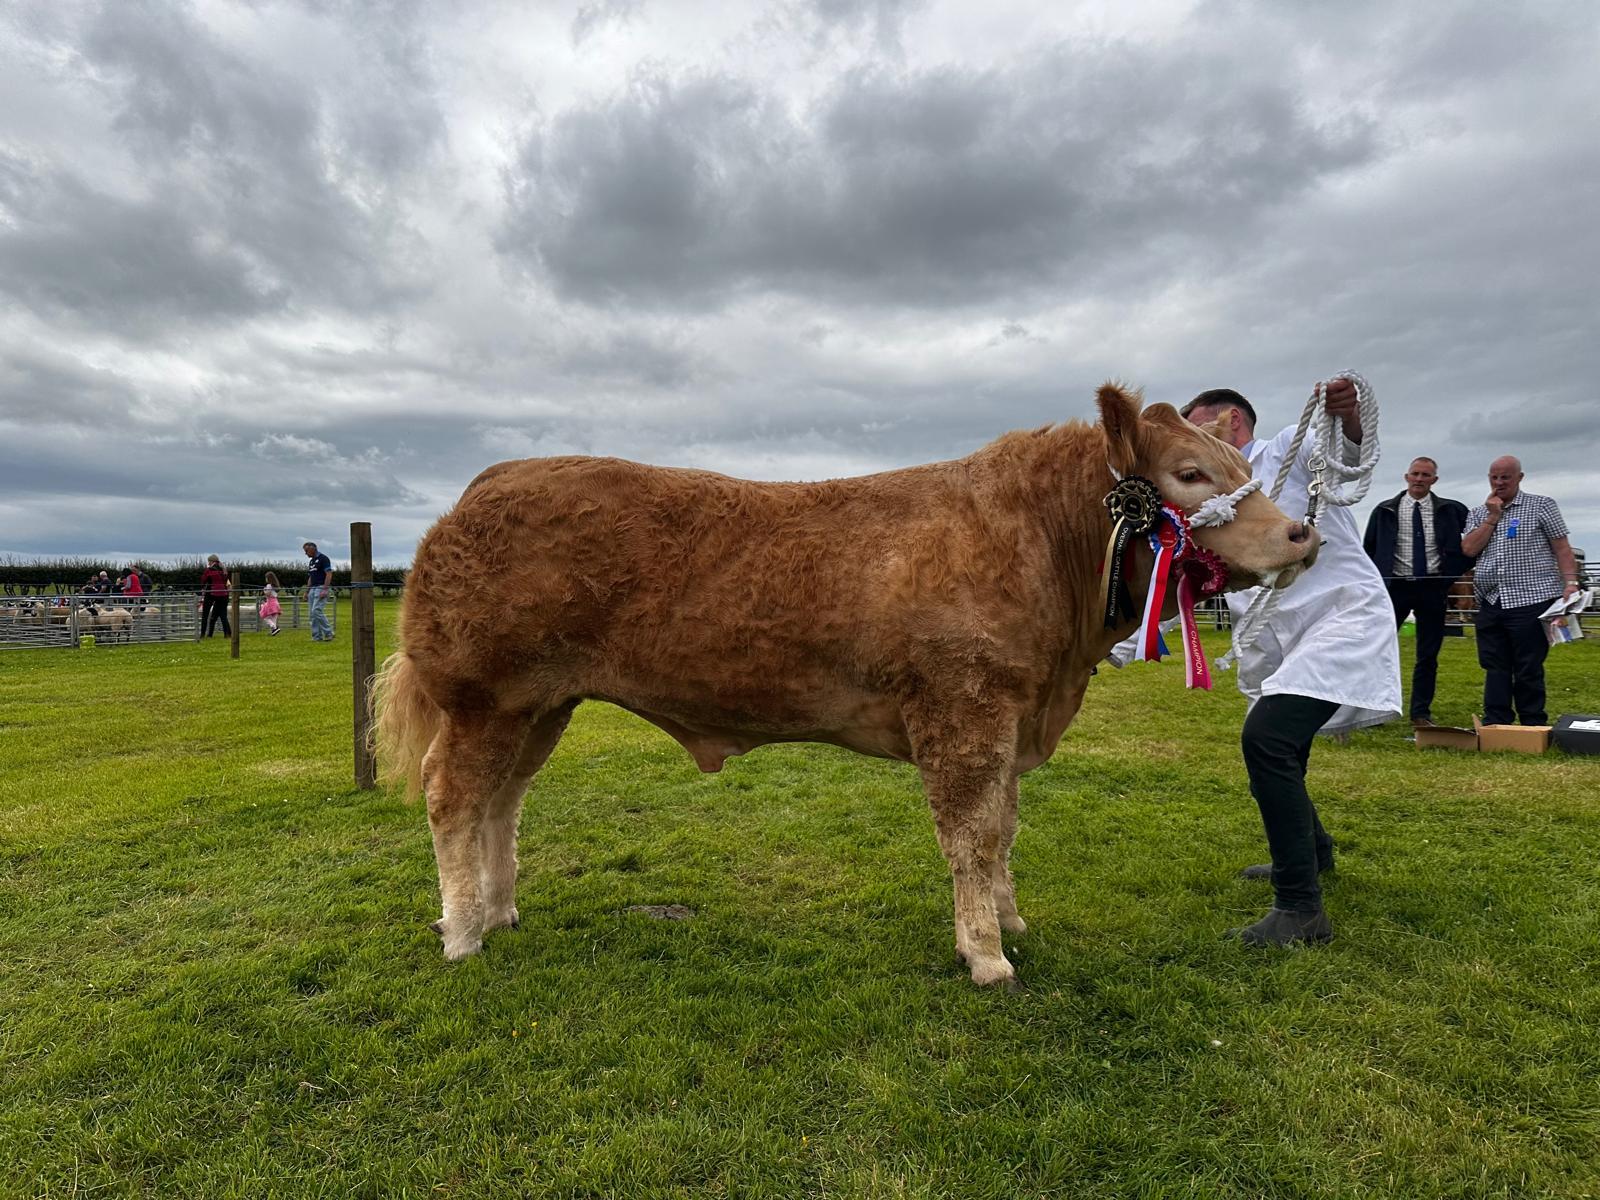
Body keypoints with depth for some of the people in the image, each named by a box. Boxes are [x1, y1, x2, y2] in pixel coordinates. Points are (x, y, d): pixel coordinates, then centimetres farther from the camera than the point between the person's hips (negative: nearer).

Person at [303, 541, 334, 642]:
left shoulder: (323, 558, -7)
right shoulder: (311, 561, 19)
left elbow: (329, 574, -15)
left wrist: (325, 590, -22)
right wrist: (307, 592, 18)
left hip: (321, 588, -9)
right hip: (312, 589, 9)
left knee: (317, 611, -18)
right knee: (312, 614, 4)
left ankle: (329, 633, -10)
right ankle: (317, 637, 6)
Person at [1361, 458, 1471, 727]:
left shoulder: (1451, 511, 4)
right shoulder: (1385, 511, 5)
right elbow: (1369, 548, 11)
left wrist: (1457, 572, 3)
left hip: (1433, 587, 1)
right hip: (1395, 586, 0)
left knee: (1428, 655, 5)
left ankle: (1421, 714, 13)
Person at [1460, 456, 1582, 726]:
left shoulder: (1541, 505, 6)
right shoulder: (1478, 514, 16)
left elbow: (1562, 548, 1)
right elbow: (1469, 549, 0)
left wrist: (1570, 583, -11)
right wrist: (1493, 517, -1)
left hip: (1531, 601, -4)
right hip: (1491, 603, 4)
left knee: (1528, 670, -2)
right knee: (1495, 668, 5)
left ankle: (1534, 729, 7)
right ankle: (1494, 726, 9)